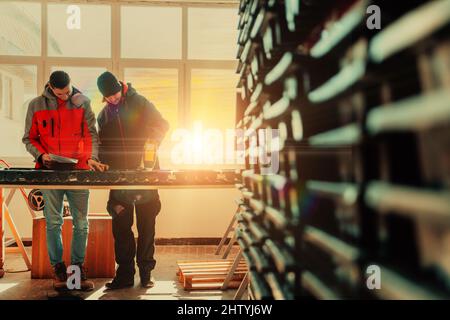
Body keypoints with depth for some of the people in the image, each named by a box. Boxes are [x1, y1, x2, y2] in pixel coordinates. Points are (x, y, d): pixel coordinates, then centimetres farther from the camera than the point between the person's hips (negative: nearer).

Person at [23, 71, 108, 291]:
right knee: (53, 222, 1)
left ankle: (78, 266, 13)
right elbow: (29, 138, 11)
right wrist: (41, 154, -7)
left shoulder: (82, 103, 5)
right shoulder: (37, 105, 5)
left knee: (81, 223, 1)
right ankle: (58, 268, 13)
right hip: (50, 171, 0)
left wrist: (92, 157, -13)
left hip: (78, 169, 0)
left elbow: (91, 134, 3)